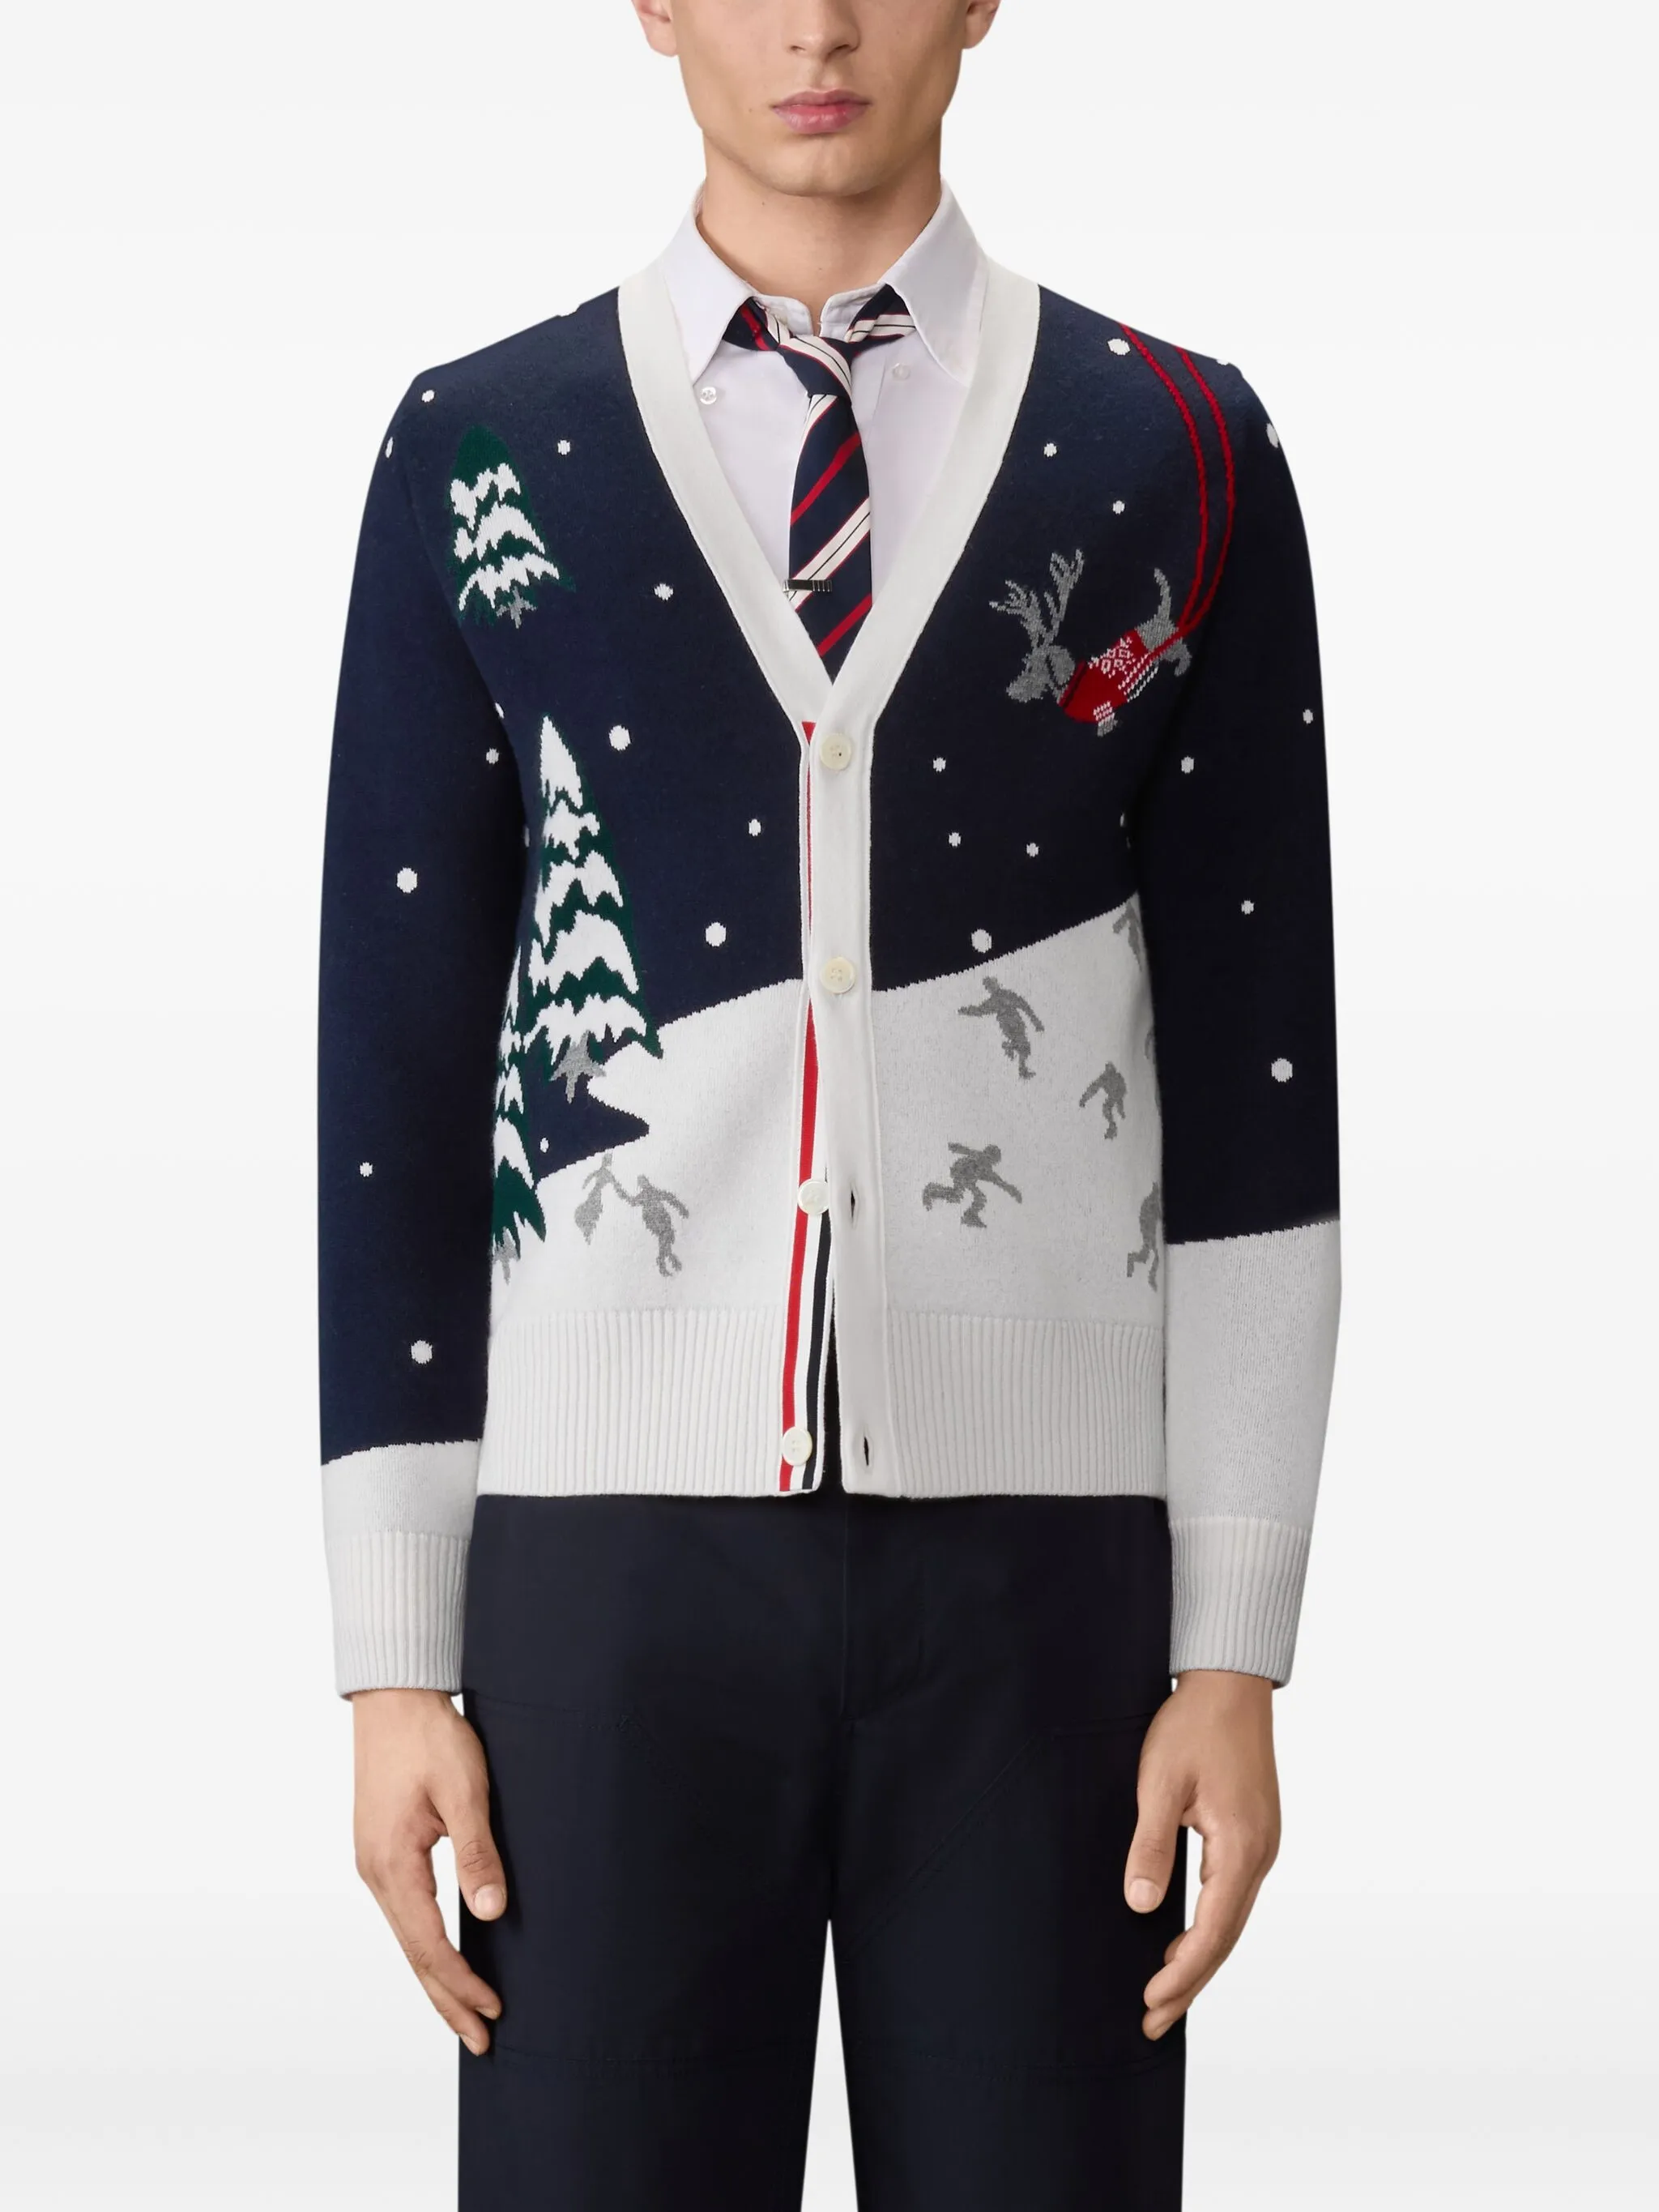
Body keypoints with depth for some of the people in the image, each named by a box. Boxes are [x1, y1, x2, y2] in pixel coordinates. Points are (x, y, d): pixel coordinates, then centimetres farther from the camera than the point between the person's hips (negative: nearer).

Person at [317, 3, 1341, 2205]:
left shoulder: (1183, 454, 3)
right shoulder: (475, 454, 4)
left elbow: (1257, 1087, 3)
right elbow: (396, 1079, 4)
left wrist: (1239, 1650, -1)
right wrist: (392, 1663, 0)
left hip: (1038, 1557, 0)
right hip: (616, 1554, 0)